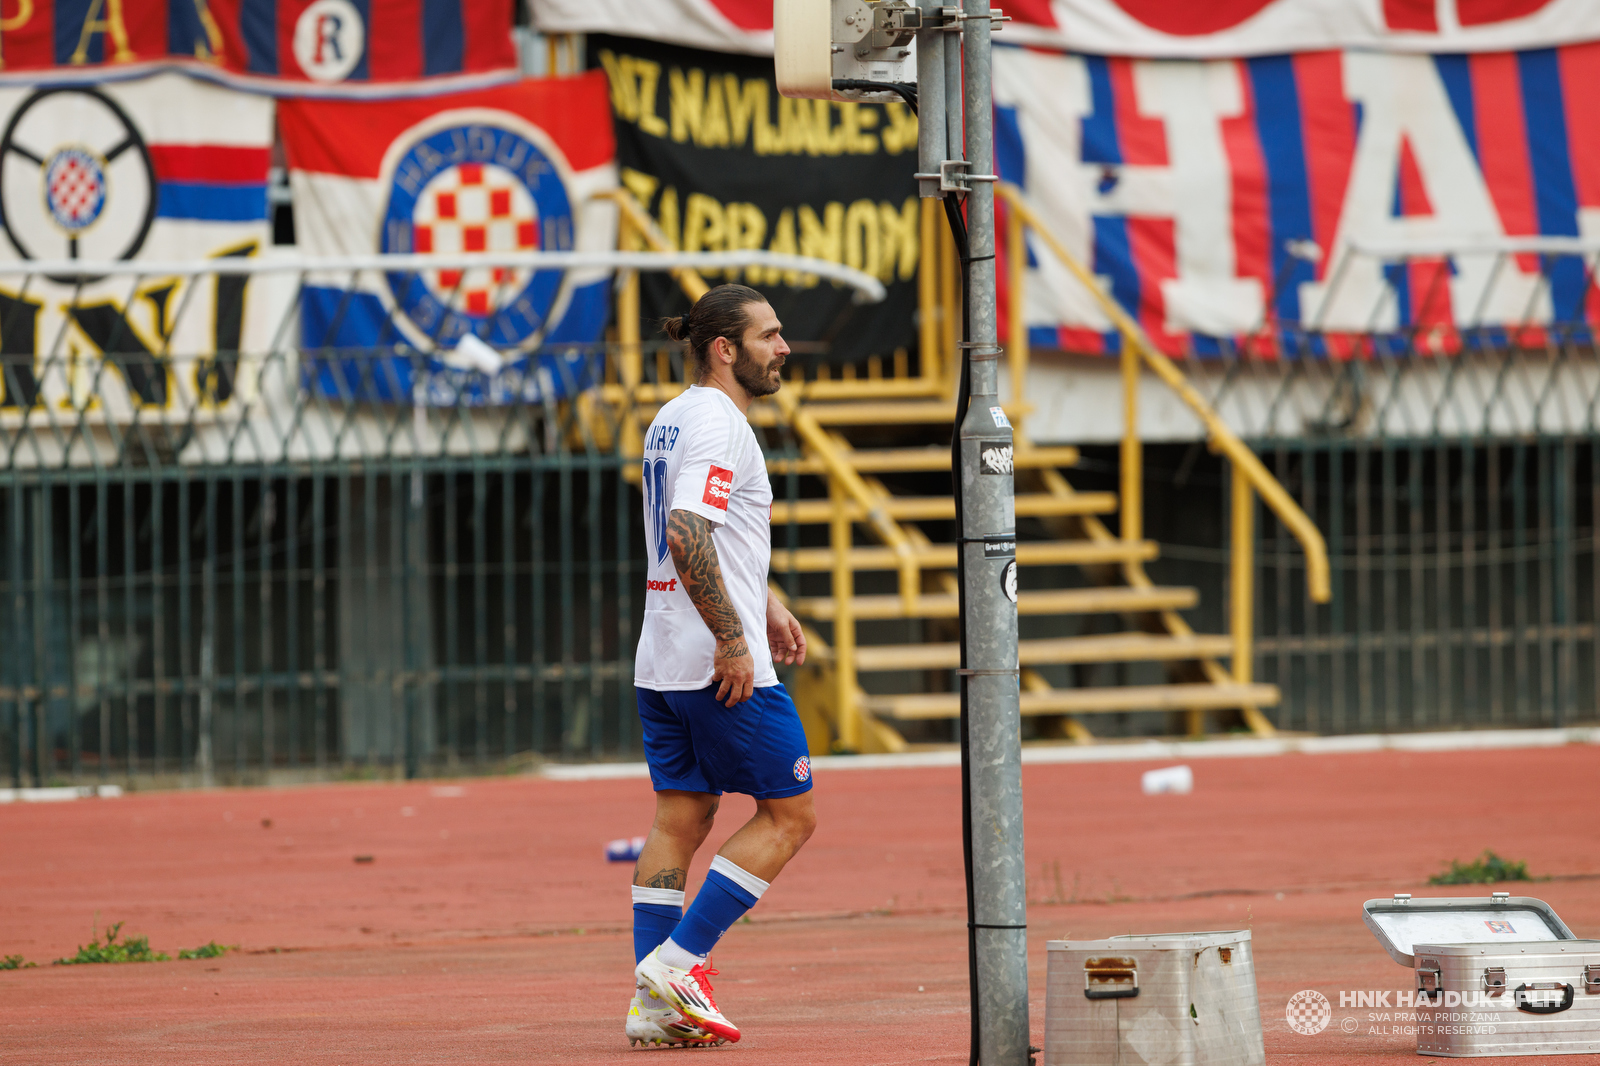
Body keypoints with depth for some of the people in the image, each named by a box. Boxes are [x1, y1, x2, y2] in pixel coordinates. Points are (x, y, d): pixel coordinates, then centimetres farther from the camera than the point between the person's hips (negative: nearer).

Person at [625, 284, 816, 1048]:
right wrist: (732, 639, -23)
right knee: (788, 814, -1)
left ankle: (654, 1002, 6)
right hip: (720, 665, -9)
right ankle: (675, 963, -7)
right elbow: (686, 536, -25)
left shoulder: (670, 421, 16)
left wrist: (765, 607, 28)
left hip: (661, 663, 9)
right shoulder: (719, 425, -15)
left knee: (680, 819, 9)